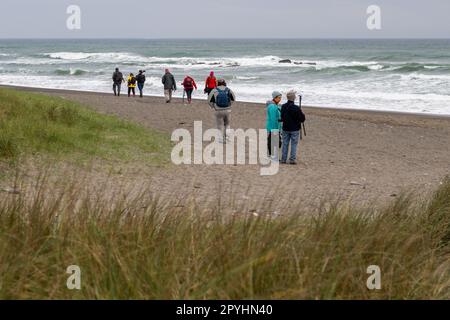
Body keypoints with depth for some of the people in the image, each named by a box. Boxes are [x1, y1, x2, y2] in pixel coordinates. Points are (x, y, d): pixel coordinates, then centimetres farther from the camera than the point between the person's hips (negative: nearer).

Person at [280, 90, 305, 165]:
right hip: (294, 129, -4)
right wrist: (302, 114, 7)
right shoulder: (296, 108, -18)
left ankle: (283, 159, 12)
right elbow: (302, 119, -13)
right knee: (294, 144, 3)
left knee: (285, 144, 10)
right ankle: (292, 159, 2)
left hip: (285, 128, 4)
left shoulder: (283, 107, -1)